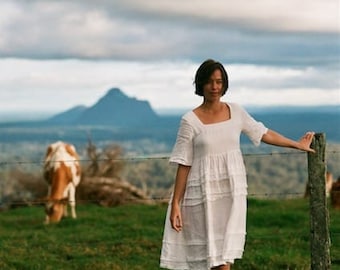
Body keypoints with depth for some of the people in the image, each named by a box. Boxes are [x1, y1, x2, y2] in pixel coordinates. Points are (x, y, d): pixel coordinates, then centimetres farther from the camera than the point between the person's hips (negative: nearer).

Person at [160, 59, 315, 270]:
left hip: (233, 191, 3)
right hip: (204, 194, -3)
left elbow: (264, 134, 18)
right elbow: (183, 165, -5)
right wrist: (175, 203, -6)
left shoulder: (236, 112, 4)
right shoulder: (191, 121, -6)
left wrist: (298, 145, 26)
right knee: (212, 253, -1)